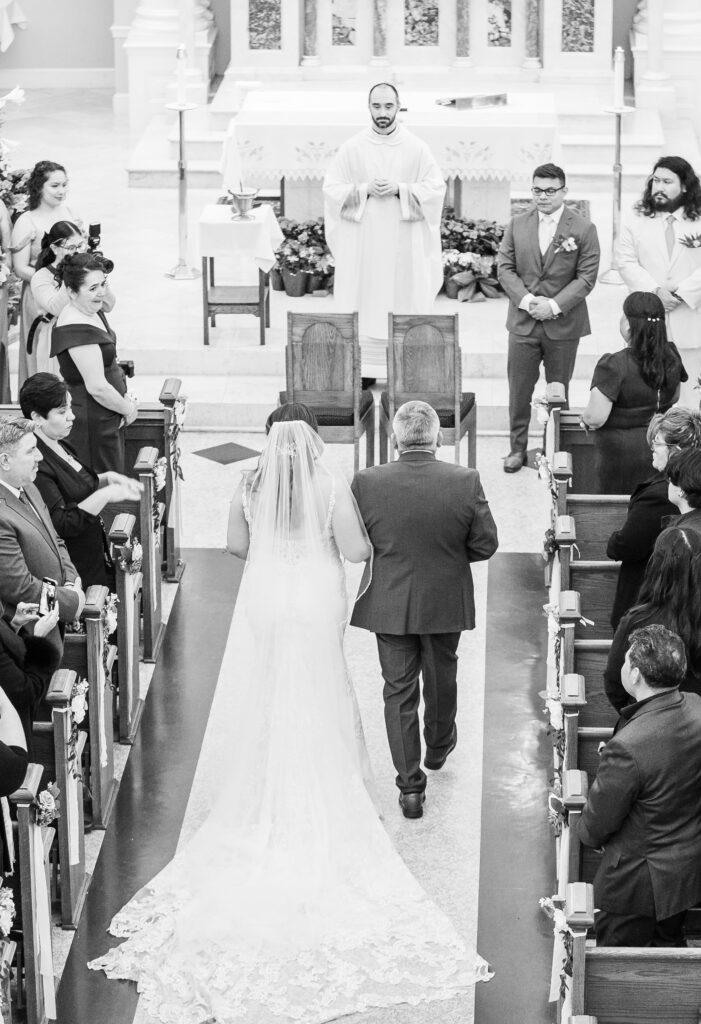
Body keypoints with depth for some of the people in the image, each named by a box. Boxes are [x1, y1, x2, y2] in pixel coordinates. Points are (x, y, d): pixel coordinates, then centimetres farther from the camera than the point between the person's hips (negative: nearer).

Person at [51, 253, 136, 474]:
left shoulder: (92, 313, 7)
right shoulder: (78, 329, -26)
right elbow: (97, 387, -26)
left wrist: (124, 399, 8)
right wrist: (128, 409, -11)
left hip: (106, 419, 10)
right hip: (91, 421, -10)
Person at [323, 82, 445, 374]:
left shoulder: (416, 148, 2)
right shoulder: (352, 148, 3)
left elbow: (436, 187, 0)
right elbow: (331, 189, 2)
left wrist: (399, 189, -14)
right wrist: (364, 189, -13)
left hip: (404, 241, 0)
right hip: (363, 240, 0)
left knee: (404, 301, -1)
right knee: (364, 304, -2)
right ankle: (363, 368, 3)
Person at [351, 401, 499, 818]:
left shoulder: (367, 482, -18)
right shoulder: (466, 482, -18)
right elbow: (485, 544, -10)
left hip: (389, 604, -1)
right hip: (446, 603, 1)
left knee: (398, 692, 10)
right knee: (441, 678, 26)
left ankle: (410, 787, 12)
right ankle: (439, 745, 50)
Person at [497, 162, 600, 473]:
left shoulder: (583, 229, -4)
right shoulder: (517, 225, 4)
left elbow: (587, 276, -7)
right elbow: (505, 267, 3)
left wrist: (554, 306, -17)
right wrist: (525, 299, -13)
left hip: (563, 324, -2)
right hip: (523, 322, 2)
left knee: (558, 390, 8)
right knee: (519, 389, 5)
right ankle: (518, 447, 17)